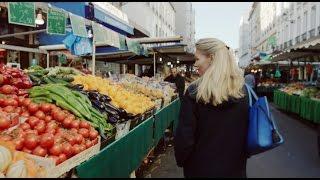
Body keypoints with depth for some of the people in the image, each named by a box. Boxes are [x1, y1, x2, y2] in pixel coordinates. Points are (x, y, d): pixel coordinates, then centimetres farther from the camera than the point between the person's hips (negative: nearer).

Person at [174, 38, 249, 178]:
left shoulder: (194, 93, -20)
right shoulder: (243, 91, -9)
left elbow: (184, 136, -18)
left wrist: (180, 161, 0)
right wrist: (241, 158, 16)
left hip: (201, 168, -2)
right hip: (235, 169, 3)